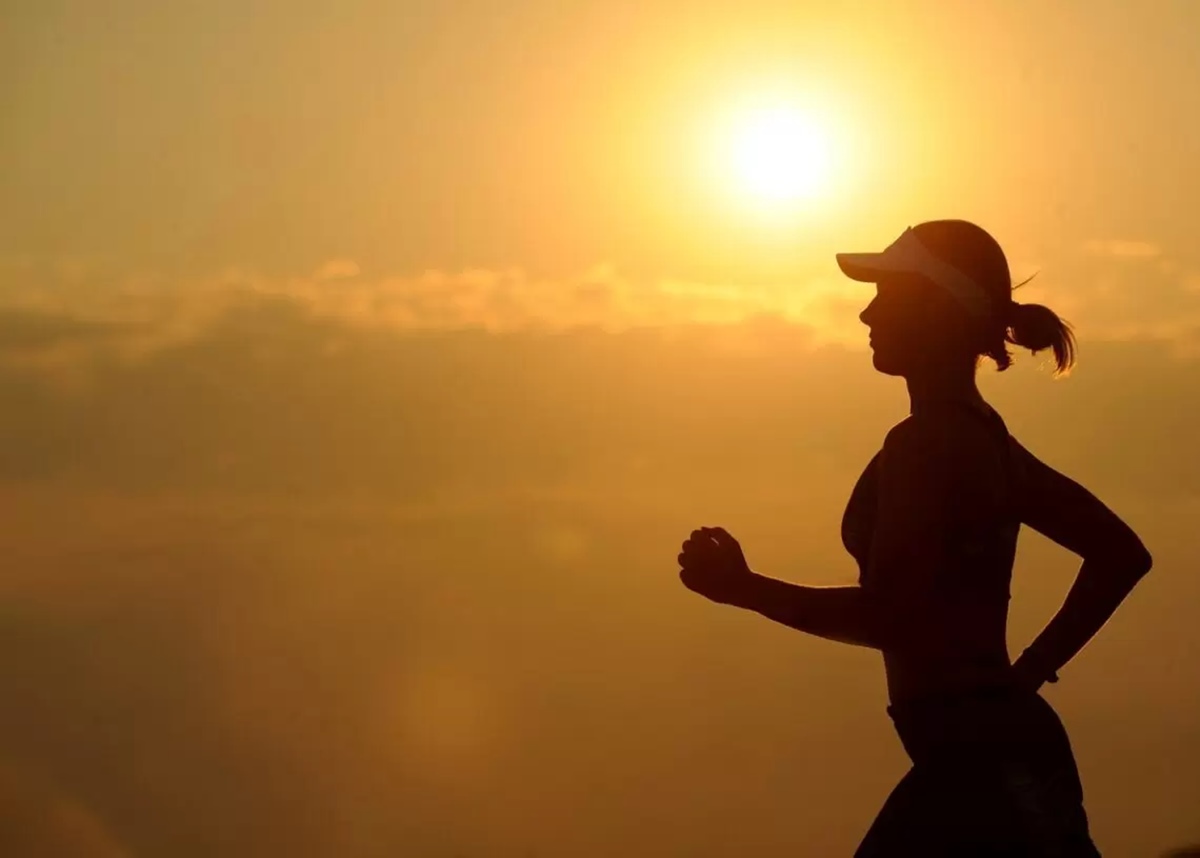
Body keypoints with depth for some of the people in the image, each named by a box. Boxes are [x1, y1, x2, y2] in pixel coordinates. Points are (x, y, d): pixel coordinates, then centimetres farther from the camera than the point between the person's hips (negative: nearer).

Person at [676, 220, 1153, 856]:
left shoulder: (926, 444, -14)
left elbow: (888, 617, -20)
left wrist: (744, 589, -9)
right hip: (999, 747, 10)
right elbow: (1120, 554, 22)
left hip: (980, 757, -10)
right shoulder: (983, 438, 16)